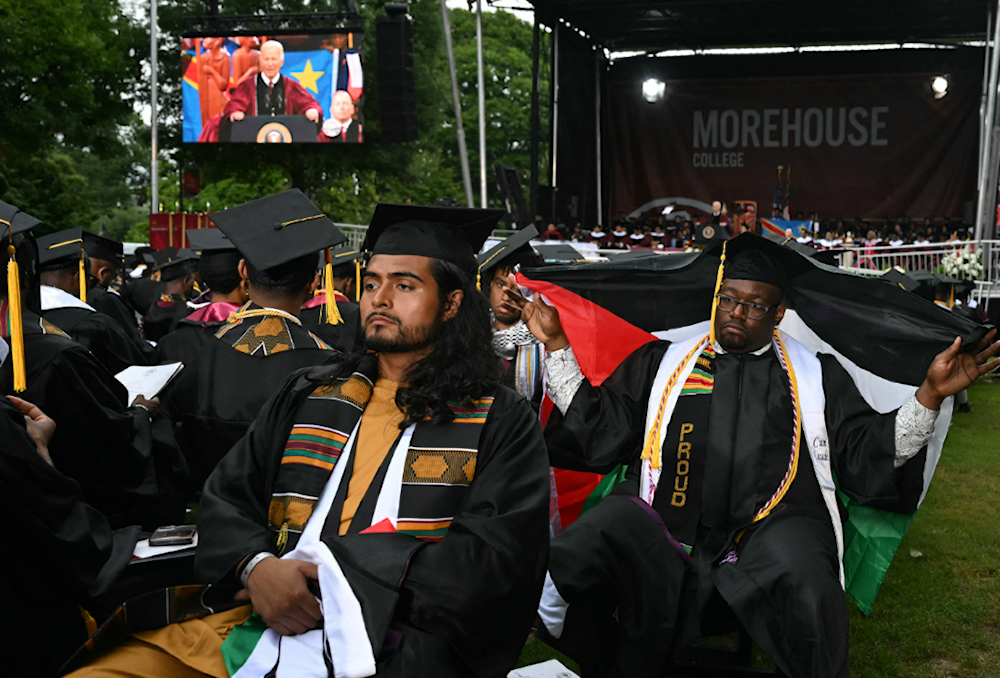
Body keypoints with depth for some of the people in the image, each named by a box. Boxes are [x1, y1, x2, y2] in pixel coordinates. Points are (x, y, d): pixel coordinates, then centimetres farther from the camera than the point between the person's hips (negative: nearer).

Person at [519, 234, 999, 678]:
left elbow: (868, 456, 12)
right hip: (662, 525, 1)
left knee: (808, 598, -35)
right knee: (571, 562, -28)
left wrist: (930, 394, 0)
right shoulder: (660, 362, 20)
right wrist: (557, 345, 10)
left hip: (774, 525, 0)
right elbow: (597, 430, 14)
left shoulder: (816, 374, 19)